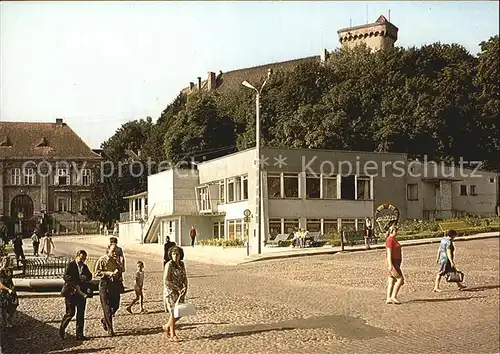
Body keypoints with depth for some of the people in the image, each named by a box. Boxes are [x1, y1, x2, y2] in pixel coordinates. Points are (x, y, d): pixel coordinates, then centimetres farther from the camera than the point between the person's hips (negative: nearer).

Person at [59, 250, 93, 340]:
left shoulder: (84, 267, 15)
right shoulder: (70, 265, -5)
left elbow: (89, 277, 13)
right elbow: (65, 276, -15)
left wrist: (86, 277, -10)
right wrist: (78, 278, -20)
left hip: (81, 292, 6)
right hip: (71, 292, -6)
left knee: (81, 313, 4)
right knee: (71, 312, -6)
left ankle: (79, 334, 7)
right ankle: (62, 329, 17)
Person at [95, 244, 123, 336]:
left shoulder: (117, 260, 13)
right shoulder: (102, 260, -4)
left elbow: (120, 271, 22)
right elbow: (97, 272, -10)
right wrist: (109, 273, -19)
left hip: (115, 285, 5)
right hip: (105, 285, -5)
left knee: (115, 306, 4)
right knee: (107, 308, -4)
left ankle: (104, 320, 31)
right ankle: (110, 329, 1)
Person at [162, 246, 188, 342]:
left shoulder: (182, 264, 7)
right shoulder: (169, 265, -14)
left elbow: (184, 277, 12)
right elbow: (166, 281, -18)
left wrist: (185, 287, -6)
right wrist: (177, 289, -18)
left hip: (180, 292, 7)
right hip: (170, 291, -7)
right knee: (173, 312, -3)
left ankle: (167, 326, 31)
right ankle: (173, 335, 9)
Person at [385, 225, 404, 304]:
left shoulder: (394, 239, 18)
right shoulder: (390, 240, -14)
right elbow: (389, 253, -20)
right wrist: (390, 265, -25)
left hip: (396, 263, 10)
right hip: (393, 263, -10)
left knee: (392, 281, 7)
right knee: (400, 279, -12)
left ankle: (388, 299, 6)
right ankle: (393, 296, -10)